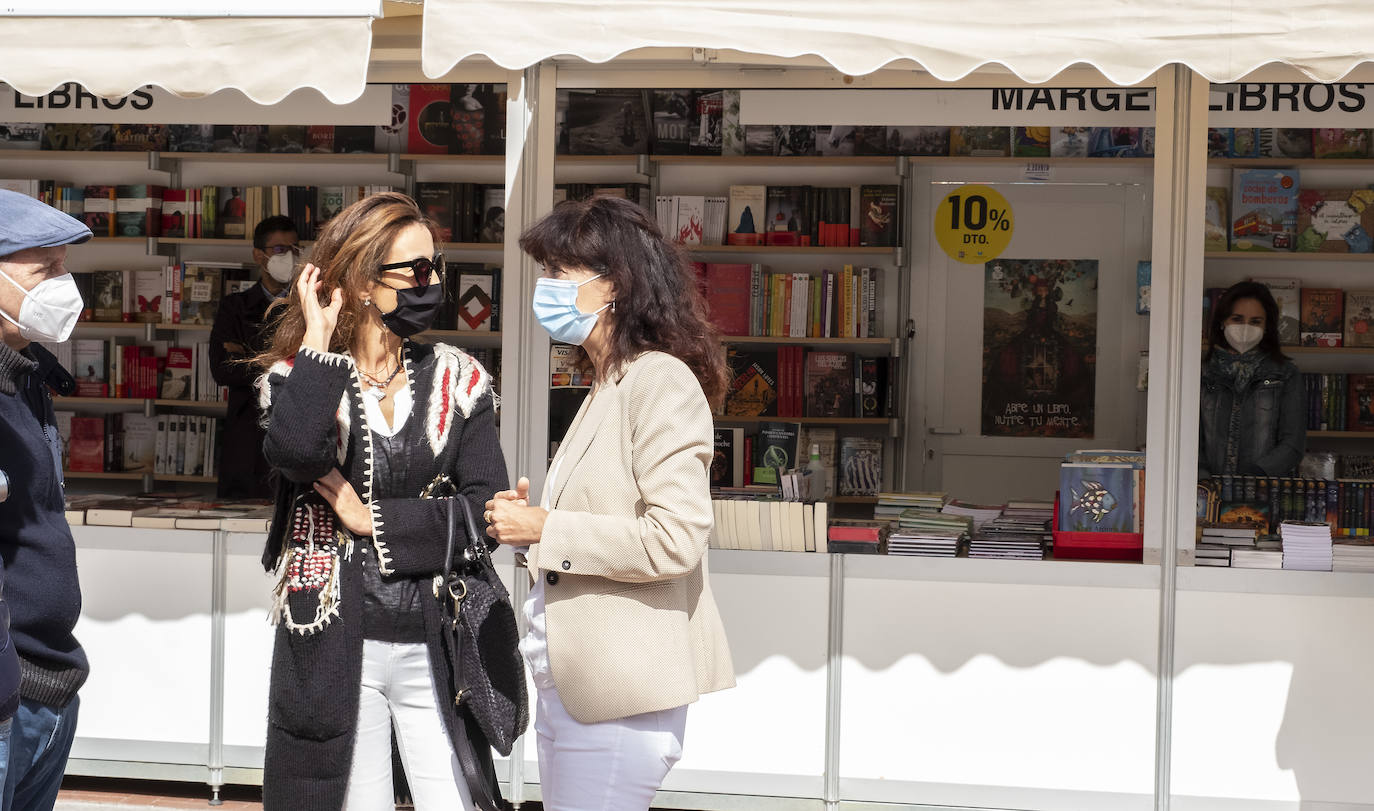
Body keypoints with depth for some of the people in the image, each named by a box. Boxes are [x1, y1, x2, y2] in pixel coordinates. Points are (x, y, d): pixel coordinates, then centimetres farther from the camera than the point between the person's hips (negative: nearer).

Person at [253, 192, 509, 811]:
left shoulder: (458, 379, 6)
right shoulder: (298, 376, 1)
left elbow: (487, 506, -4)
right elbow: (298, 451, -23)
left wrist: (374, 520, -11)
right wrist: (318, 340, -13)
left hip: (436, 643, 1)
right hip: (333, 643, -1)